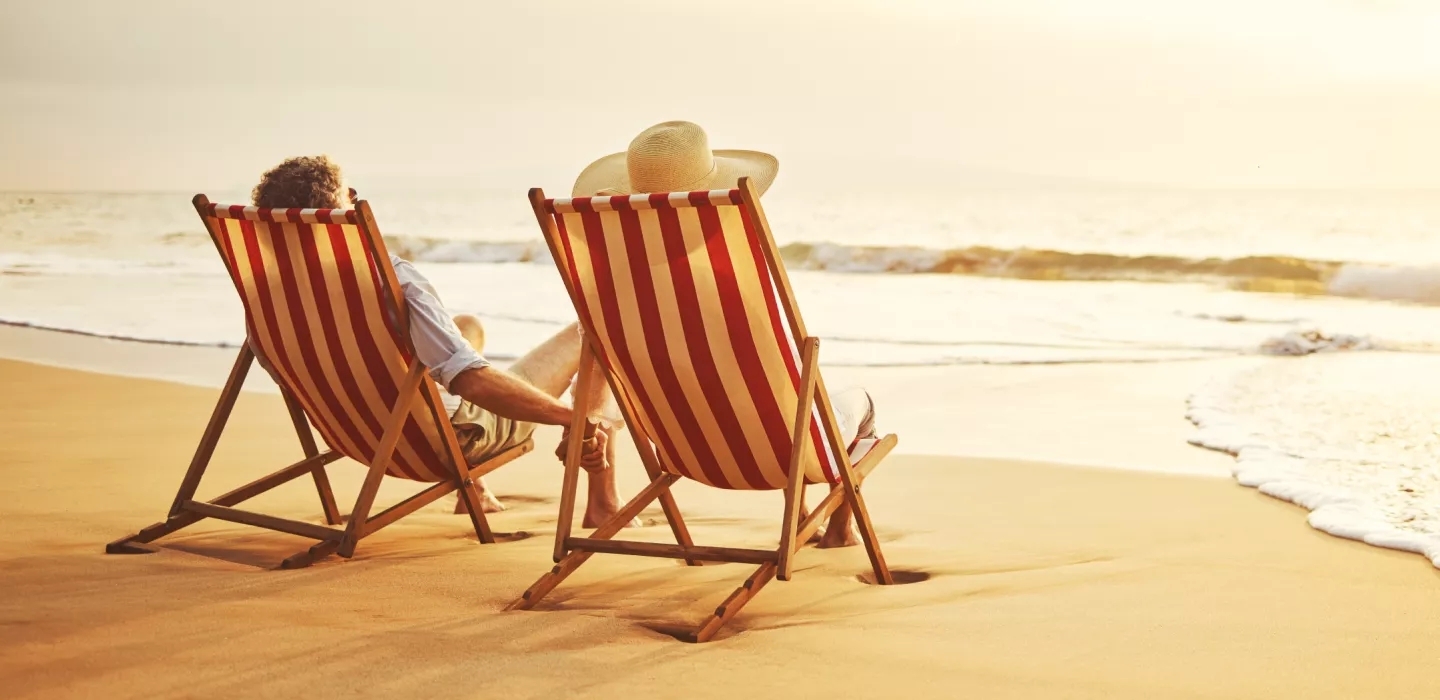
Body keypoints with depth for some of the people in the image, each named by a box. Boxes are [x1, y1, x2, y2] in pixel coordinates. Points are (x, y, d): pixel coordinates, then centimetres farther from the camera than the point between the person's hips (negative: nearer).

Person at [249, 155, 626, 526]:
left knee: (468, 325, 33)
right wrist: (575, 418, -36)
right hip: (458, 440, -7)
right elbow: (470, 380, -42)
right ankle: (603, 505, 13)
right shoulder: (388, 275, -36)